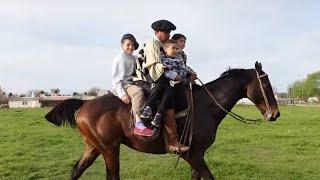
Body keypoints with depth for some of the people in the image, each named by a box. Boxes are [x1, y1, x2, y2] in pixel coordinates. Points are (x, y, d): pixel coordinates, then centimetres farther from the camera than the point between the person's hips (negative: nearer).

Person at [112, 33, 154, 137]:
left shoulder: (133, 58, 18)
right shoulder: (120, 58, -6)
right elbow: (116, 79, -12)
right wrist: (122, 94, -22)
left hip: (131, 84, 9)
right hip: (121, 86, -9)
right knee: (138, 92, -35)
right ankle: (138, 125, -43)